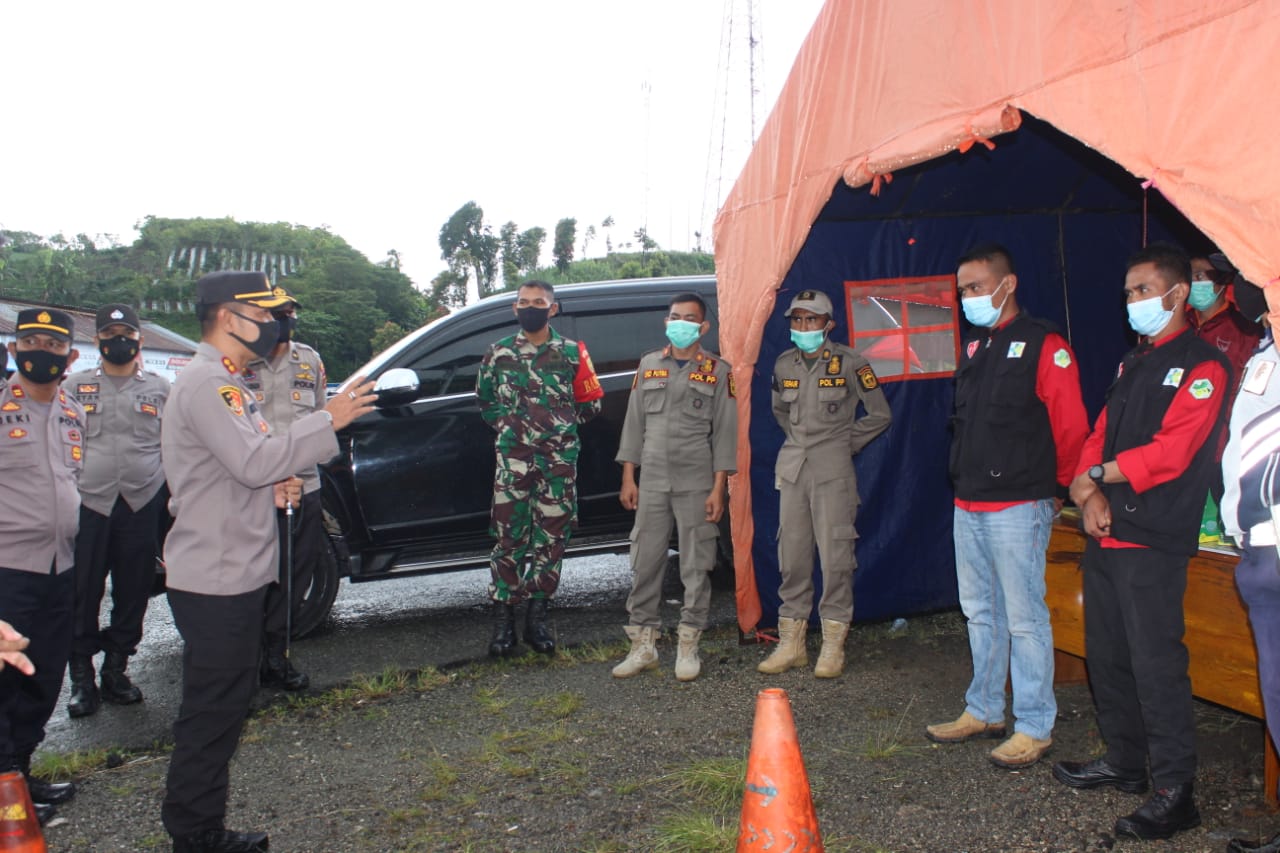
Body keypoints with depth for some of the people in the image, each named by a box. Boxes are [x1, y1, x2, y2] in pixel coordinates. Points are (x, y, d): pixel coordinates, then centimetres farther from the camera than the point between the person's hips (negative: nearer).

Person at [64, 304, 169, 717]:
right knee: (83, 594, 0)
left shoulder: (161, 388, 10)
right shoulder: (76, 385, 10)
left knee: (133, 594, 6)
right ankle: (81, 677, 12)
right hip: (88, 503, 0)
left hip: (142, 504, 1)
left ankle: (116, 669, 20)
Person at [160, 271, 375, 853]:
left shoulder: (226, 382, 18)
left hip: (235, 574, 11)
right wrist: (329, 421, -22)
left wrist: (274, 485, 6)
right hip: (215, 580, -11)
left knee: (225, 704, 18)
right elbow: (254, 460, -26)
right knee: (211, 712, 0)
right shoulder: (206, 383, -16)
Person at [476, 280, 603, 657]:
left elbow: (591, 403, 11)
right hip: (513, 459, 0)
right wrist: (506, 423, 7)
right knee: (509, 538, -4)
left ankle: (537, 617, 15)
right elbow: (484, 399, 19)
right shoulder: (499, 353, 8)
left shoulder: (571, 352, 6)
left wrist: (561, 425, 4)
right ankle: (503, 620, 4)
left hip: (559, 460, 1)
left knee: (551, 538, 4)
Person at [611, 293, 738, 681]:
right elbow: (634, 422, 12)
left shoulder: (718, 370, 3)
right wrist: (628, 478, 6)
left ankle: (688, 645, 14)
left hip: (696, 482, -2)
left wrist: (718, 488, -7)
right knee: (645, 563, 4)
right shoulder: (648, 365, 12)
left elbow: (725, 431, 0)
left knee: (696, 566, 2)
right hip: (652, 481, 3)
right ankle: (643, 644, 15)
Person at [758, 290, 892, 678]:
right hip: (791, 468, 5)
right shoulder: (783, 365, 9)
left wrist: (845, 444, 3)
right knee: (792, 556, 7)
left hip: (833, 471, -5)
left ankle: (833, 645, 7)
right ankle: (791, 642, 17)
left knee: (835, 556, -4)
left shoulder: (849, 363, -5)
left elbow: (880, 415, 1)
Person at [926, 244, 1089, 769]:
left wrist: (1056, 488, -1)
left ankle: (1035, 727, 10)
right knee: (980, 611, 15)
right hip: (968, 504, 8)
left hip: (1017, 506, -8)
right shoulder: (973, 349, 15)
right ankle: (984, 710, 28)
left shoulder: (1044, 346, -9)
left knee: (1023, 616, -2)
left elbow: (1071, 427, -9)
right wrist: (966, 479, 17)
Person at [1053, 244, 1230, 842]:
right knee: (1106, 654, 14)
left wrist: (1098, 474, -6)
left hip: (1153, 542, -8)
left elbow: (1170, 453, -16)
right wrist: (1089, 492, -4)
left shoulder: (1201, 366, -7)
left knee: (1156, 663, -5)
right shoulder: (1132, 363, 20)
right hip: (1104, 534, 8)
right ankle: (1123, 761, 29)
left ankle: (1175, 792, 5)